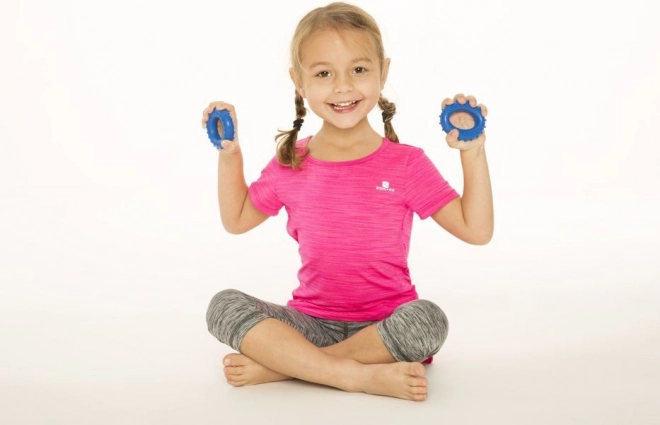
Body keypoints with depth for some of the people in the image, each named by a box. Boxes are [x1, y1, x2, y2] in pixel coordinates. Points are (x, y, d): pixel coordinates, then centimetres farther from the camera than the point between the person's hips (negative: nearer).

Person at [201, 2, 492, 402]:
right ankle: (361, 374, -28)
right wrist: (230, 155, 7)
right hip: (313, 321, 2)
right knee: (224, 305, -21)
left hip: (384, 323, -2)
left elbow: (476, 229, -7)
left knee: (428, 319, -35)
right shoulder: (289, 165, 3)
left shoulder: (405, 164, -5)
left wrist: (473, 152, -14)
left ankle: (279, 363, -22)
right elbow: (237, 220, 19)